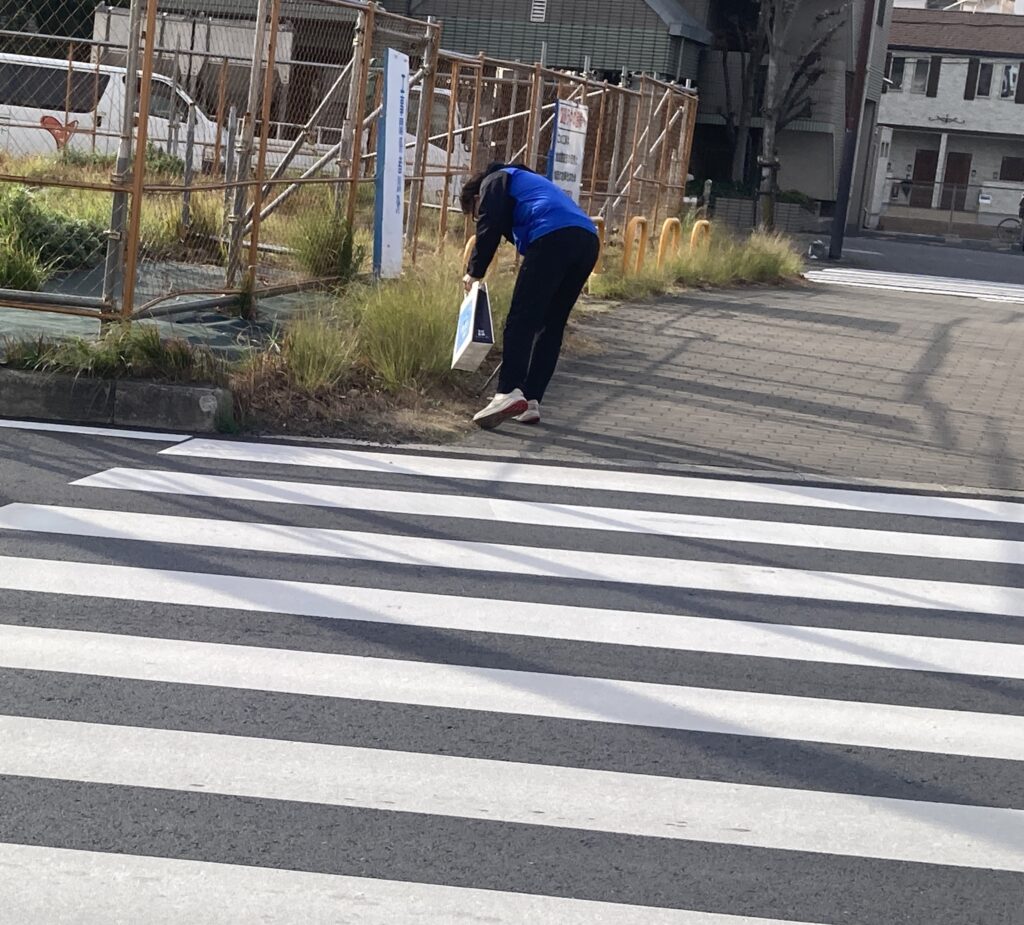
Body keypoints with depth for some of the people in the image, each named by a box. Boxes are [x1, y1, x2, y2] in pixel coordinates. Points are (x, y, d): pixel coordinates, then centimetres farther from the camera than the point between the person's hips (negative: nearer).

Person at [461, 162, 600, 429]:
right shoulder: (526, 181, 42)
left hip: (553, 238, -8)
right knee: (550, 326, 10)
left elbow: (489, 228, 1)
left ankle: (509, 392, -22)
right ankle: (531, 402, 7)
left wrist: (474, 272, 9)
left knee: (521, 319, -10)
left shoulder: (494, 181, 18)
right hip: (588, 240, 8)